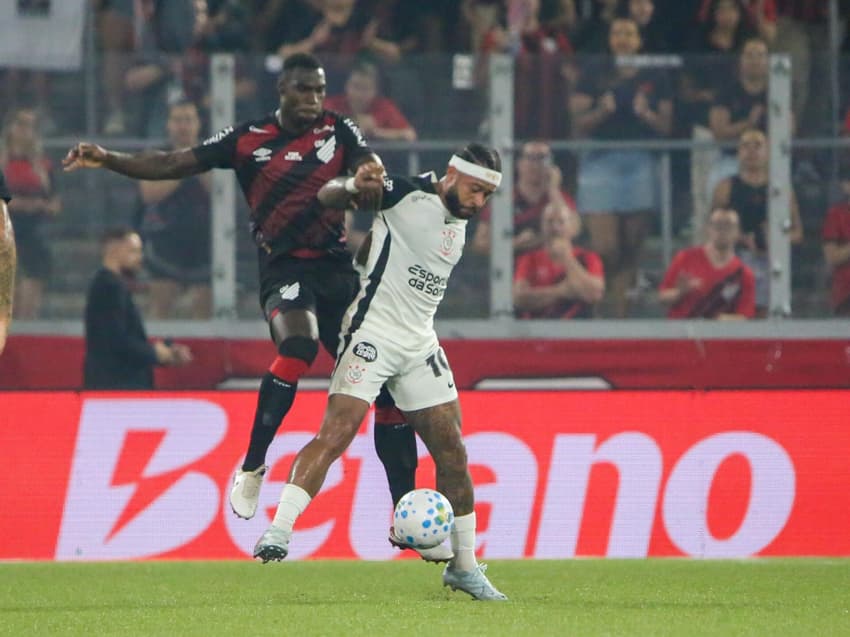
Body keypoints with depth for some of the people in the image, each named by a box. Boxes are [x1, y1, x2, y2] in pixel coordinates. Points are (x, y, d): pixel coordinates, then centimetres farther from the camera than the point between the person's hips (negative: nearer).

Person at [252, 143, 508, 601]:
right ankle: (278, 532, -23)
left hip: (420, 342, 7)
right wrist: (353, 187, -32)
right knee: (335, 434, -20)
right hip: (373, 331, -7)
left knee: (452, 453, 6)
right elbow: (327, 196, -12)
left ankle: (464, 566, 15)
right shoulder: (407, 193, -9)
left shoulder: (460, 221, 14)